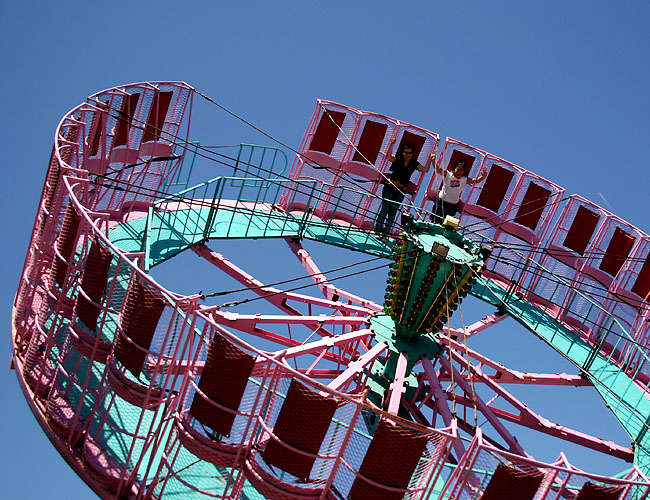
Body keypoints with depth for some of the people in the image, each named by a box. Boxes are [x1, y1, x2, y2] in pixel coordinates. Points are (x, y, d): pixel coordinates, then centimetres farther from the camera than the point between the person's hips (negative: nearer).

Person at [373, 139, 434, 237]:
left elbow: (425, 169, 3)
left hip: (401, 191, 3)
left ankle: (385, 232, 10)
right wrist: (391, 144, -30)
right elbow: (388, 156, -18)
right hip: (389, 187, -3)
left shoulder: (414, 164, 7)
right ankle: (377, 230, 3)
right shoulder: (397, 159, -2)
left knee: (393, 212, 5)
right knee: (384, 208, -4)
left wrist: (430, 159, -9)